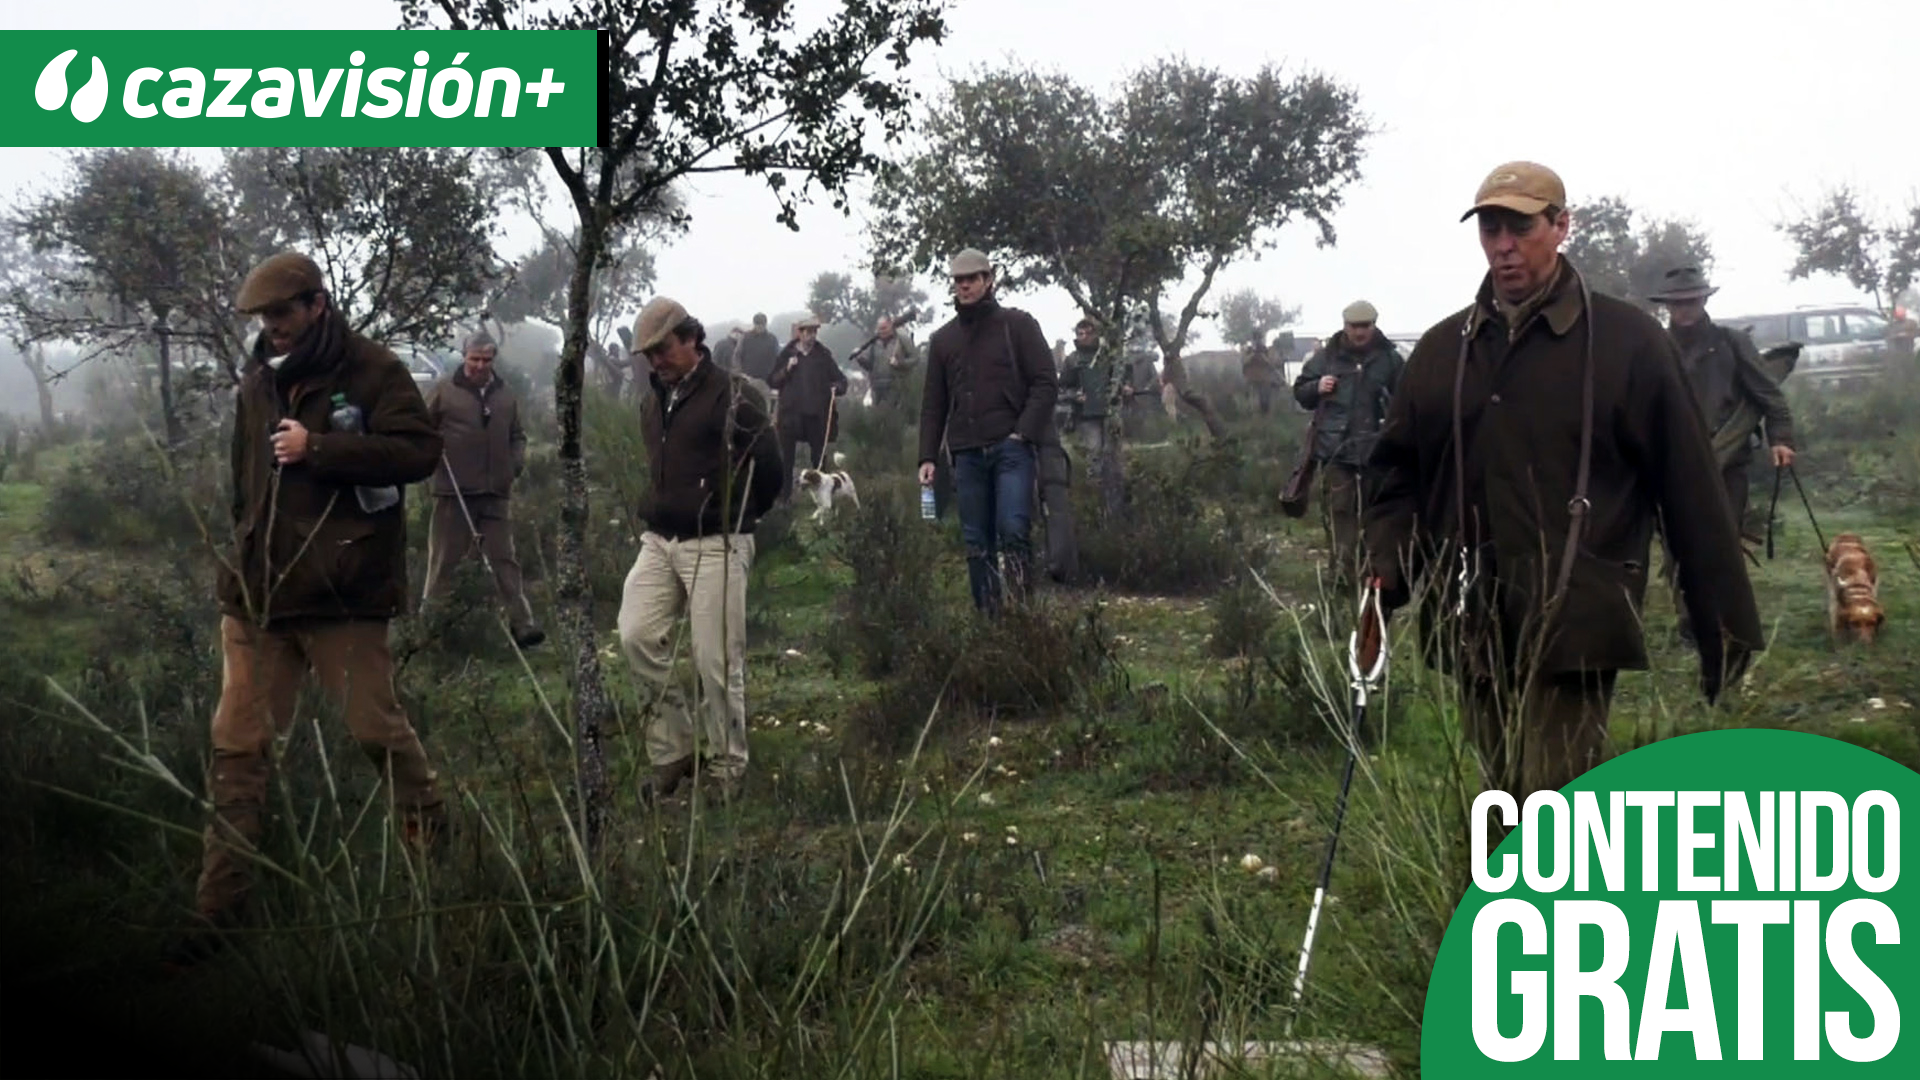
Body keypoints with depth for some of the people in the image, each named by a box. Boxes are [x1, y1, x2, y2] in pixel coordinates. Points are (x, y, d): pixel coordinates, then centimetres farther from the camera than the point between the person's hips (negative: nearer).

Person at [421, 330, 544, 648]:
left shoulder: (506, 394, 12)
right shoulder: (445, 389, 0)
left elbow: (517, 434, 22)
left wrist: (518, 461, 5)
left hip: (496, 493, 3)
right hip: (454, 492, -3)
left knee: (504, 560, 2)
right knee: (444, 560, 4)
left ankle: (521, 624, -1)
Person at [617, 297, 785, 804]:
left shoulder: (733, 394, -10)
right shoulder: (653, 400, 13)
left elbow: (768, 470, -9)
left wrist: (732, 520, 3)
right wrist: (657, 513, 16)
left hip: (716, 547, -6)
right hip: (659, 541, 7)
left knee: (717, 662, -3)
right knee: (637, 637, -5)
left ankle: (728, 770, 11)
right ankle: (673, 748, 11)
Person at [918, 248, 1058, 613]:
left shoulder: (1017, 324, 5)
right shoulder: (943, 339, 17)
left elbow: (1045, 383, -1)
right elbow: (933, 405, 17)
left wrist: (1024, 432, -11)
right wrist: (927, 457, 8)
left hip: (1011, 448, -4)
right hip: (967, 453, 4)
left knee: (1013, 530, -16)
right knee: (977, 544, 4)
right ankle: (987, 617, 10)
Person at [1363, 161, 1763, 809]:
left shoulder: (1628, 342, -1)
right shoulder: (1441, 350, 12)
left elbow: (1690, 490, -1)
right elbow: (1401, 475, 15)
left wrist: (1727, 632, -1)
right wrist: (1387, 570, -3)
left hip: (1571, 635, -5)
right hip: (1474, 634, 5)